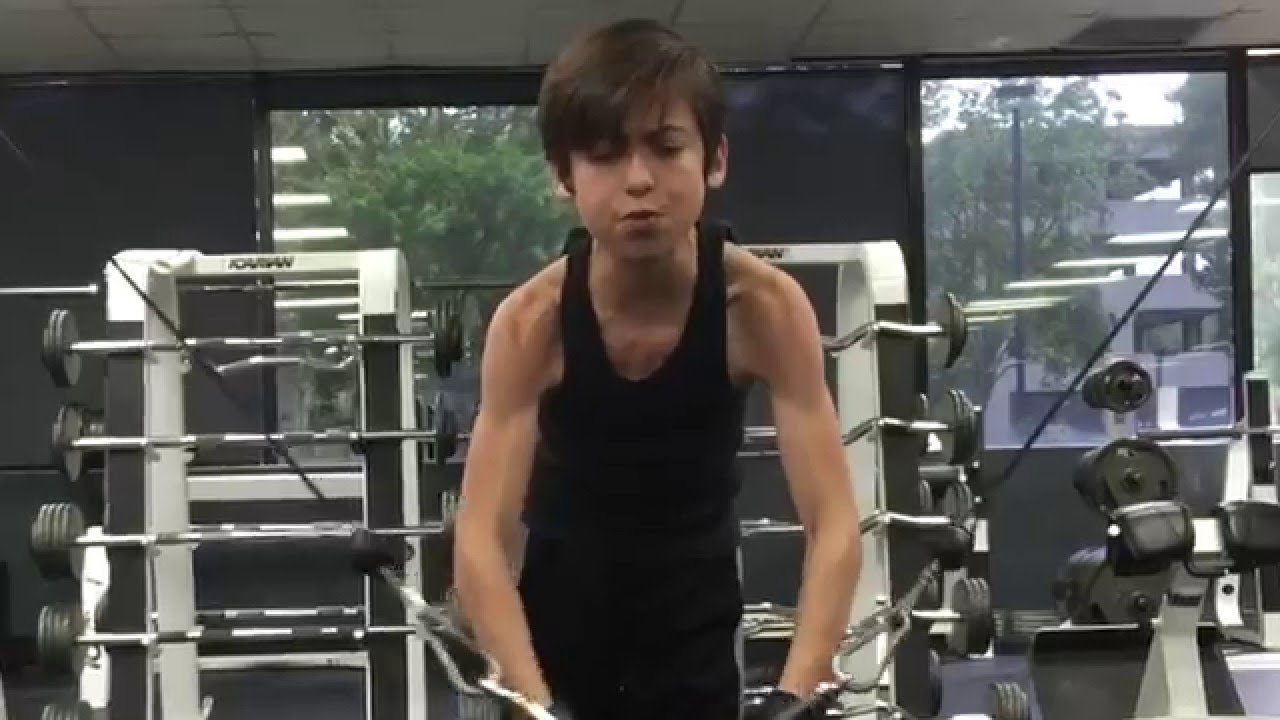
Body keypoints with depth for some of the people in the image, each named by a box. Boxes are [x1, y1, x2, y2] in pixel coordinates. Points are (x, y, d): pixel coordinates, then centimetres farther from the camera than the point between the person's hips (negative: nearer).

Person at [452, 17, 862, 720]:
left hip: (693, 595, 0)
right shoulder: (532, 320, -27)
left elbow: (833, 524, -29)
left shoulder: (765, 305, -26)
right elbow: (479, 539, -32)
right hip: (564, 592, 0)